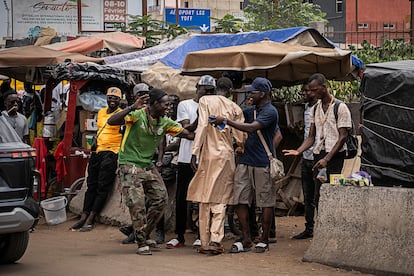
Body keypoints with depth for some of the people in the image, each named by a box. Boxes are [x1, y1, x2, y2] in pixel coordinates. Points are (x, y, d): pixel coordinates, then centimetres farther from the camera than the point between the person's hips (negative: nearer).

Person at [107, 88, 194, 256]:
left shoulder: (165, 122, 4)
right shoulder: (137, 115, -15)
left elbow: (187, 134, 6)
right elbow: (111, 122, -26)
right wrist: (132, 108, -35)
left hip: (148, 166, 7)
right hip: (130, 165, -7)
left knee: (161, 198, 4)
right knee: (137, 204, -10)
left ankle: (144, 235, 20)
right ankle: (142, 244, 0)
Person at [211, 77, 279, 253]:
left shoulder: (270, 111, -11)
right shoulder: (251, 110, 15)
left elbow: (252, 127, -23)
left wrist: (226, 121, -22)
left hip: (263, 163, -8)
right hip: (246, 161, 8)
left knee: (266, 202, 3)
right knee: (241, 200, 2)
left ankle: (264, 240, 12)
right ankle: (246, 240, 8)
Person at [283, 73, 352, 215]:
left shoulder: (340, 108, -4)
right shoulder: (315, 110, 16)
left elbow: (342, 137, -9)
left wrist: (327, 159, -17)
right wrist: (298, 151, -4)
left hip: (334, 156, -6)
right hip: (318, 155, 6)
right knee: (318, 197, 4)